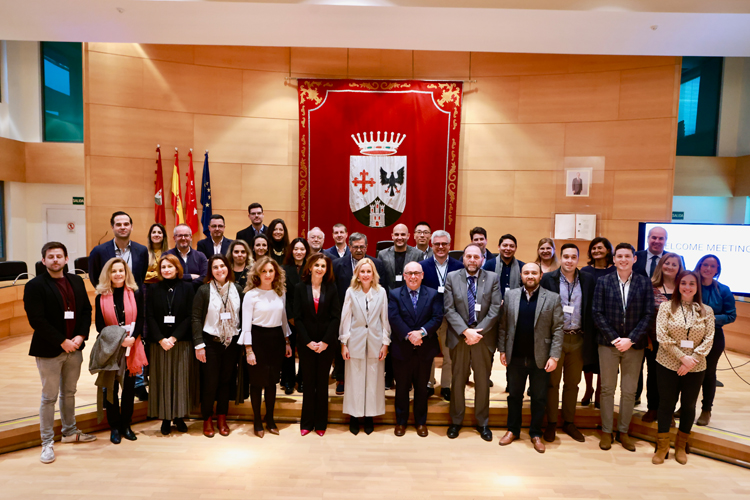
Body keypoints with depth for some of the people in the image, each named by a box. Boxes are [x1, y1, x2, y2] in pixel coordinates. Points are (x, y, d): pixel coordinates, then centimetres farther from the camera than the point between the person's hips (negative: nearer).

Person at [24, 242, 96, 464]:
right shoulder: (35, 286, -9)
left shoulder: (76, 281, 7)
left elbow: (86, 310, 7)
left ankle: (70, 432, 33)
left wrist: (81, 336, -7)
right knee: (49, 397, 4)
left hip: (74, 348, 5)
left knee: (69, 393, 17)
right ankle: (47, 442, 16)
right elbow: (37, 320, -15)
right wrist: (62, 341, -16)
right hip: (49, 351, -5)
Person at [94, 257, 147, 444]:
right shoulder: (101, 297, 1)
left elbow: (140, 320, -2)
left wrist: (132, 338, -19)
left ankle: (126, 425, 23)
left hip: (132, 347, 1)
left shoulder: (135, 294, 0)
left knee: (129, 387, 8)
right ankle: (114, 427, 19)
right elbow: (99, 325, -1)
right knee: (111, 388, 5)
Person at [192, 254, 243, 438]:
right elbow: (196, 318, -7)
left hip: (231, 342, 3)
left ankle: (222, 419, 26)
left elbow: (242, 316, 5)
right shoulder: (204, 290, -6)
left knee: (226, 381, 11)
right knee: (210, 383, 3)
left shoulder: (237, 290, 2)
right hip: (211, 342, -3)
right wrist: (199, 344, -12)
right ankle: (207, 420, 22)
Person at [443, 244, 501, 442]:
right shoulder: (452, 277, 0)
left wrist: (478, 331, -13)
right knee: (458, 381, 10)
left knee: (483, 382, 11)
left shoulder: (492, 278, 0)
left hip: (484, 337, 0)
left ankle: (482, 423, 27)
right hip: (458, 336, 0)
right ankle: (456, 421, 26)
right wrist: (466, 331, -15)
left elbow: (495, 310, -5)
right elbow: (449, 309, -6)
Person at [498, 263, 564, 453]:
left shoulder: (553, 298, -3)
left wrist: (554, 356, -10)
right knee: (514, 396, 14)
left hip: (540, 358, -1)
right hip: (515, 357, 2)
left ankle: (536, 434, 27)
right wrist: (502, 350, 0)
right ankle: (512, 430, 30)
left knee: (539, 398, 11)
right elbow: (503, 325, 4)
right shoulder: (510, 295, 2)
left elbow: (557, 330, -5)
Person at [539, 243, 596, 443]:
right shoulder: (548, 279, -3)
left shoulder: (588, 280, 4)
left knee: (572, 383, 13)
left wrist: (590, 338, -3)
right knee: (553, 382, 8)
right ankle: (551, 423, 20)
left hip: (578, 339, 2)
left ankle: (569, 422, 28)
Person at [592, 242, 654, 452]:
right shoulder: (603, 282, 0)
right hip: (608, 343, 0)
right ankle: (606, 432, 19)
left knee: (629, 392, 9)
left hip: (634, 345, 1)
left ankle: (624, 432, 24)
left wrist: (631, 339, -13)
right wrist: (614, 338, -12)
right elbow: (597, 313, -4)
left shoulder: (644, 283, 1)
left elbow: (648, 314, -3)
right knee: (607, 389, 8)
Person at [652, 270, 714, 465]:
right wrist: (682, 357, -16)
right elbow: (662, 336, -10)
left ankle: (681, 446, 31)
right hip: (668, 365, -2)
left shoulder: (706, 311, 2)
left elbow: (708, 340, -3)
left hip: (695, 368, 2)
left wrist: (692, 360, -14)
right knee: (666, 404, 8)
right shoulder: (666, 306, -4)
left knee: (689, 406, 13)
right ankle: (662, 446, 22)